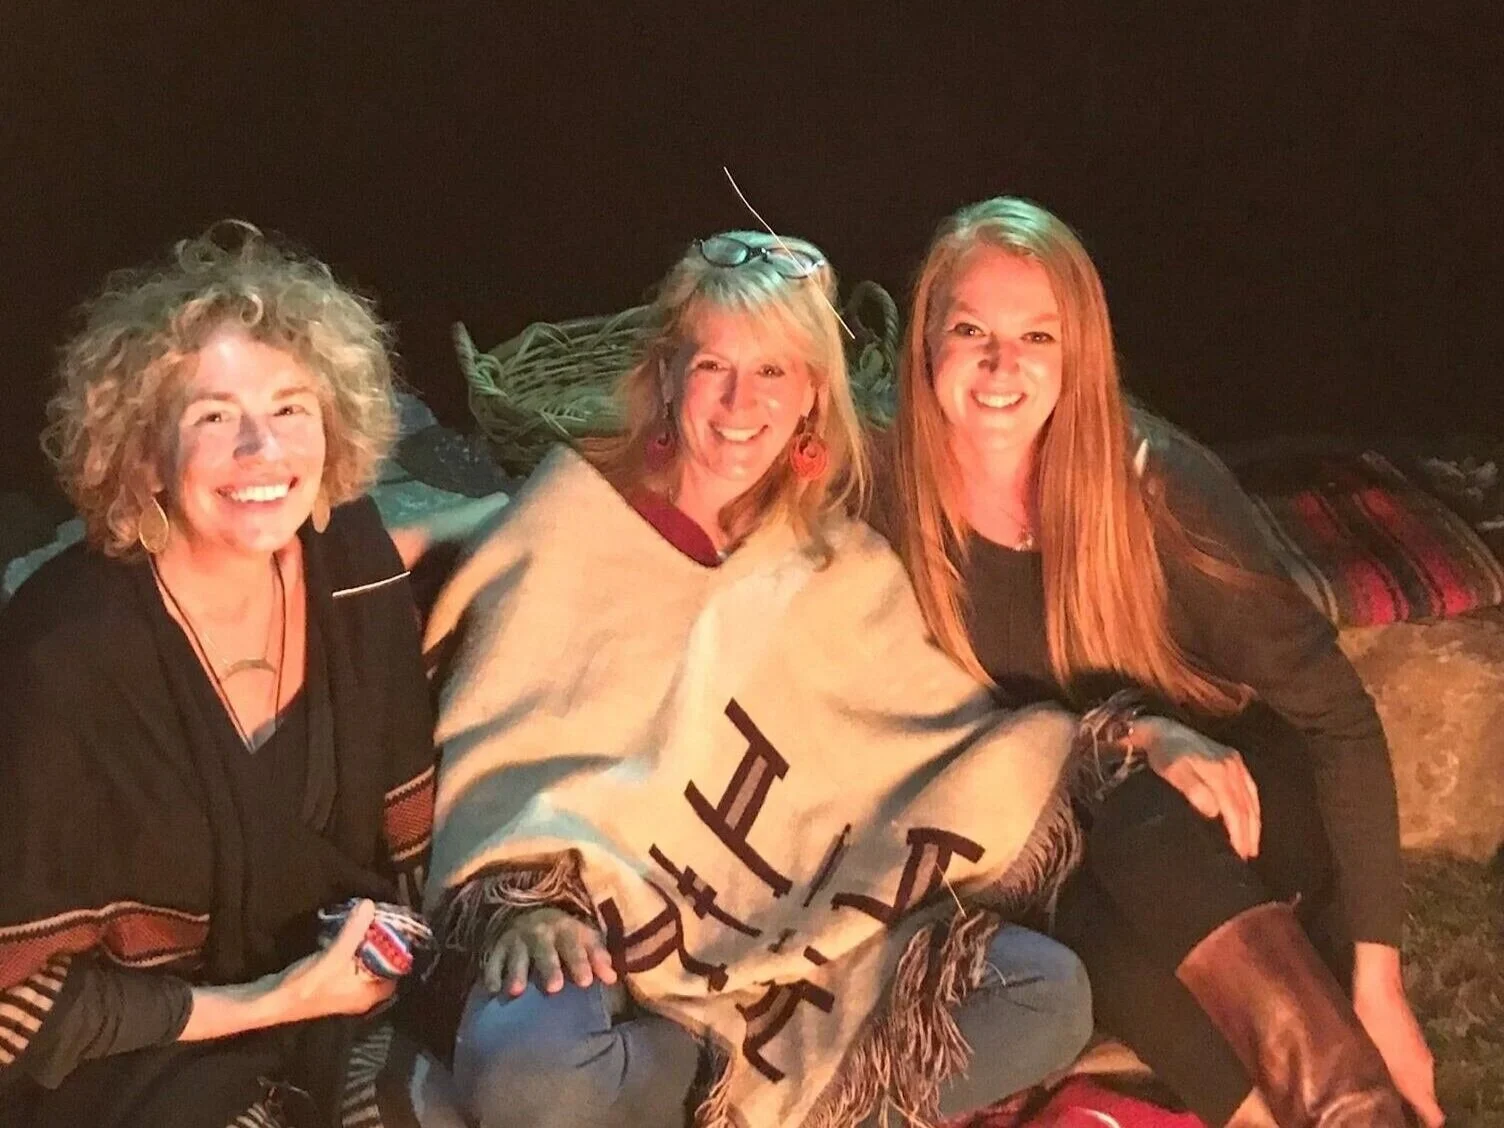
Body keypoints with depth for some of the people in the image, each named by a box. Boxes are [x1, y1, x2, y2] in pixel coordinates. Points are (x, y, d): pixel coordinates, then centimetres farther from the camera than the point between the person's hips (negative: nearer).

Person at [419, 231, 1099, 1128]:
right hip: (610, 925, -3)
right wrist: (526, 901, -20)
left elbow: (940, 728, 9)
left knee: (1050, 992, -16)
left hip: (793, 932, 4)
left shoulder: (842, 560, 12)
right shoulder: (578, 512, 0)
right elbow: (497, 737, -4)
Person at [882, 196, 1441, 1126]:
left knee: (1141, 835, -34)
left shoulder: (1156, 481, -20)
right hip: (1065, 842, 2)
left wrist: (1376, 981, -20)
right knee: (1090, 922, -32)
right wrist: (1133, 736, -25)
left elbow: (1334, 709, -17)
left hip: (1239, 812, -1)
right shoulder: (896, 506, -15)